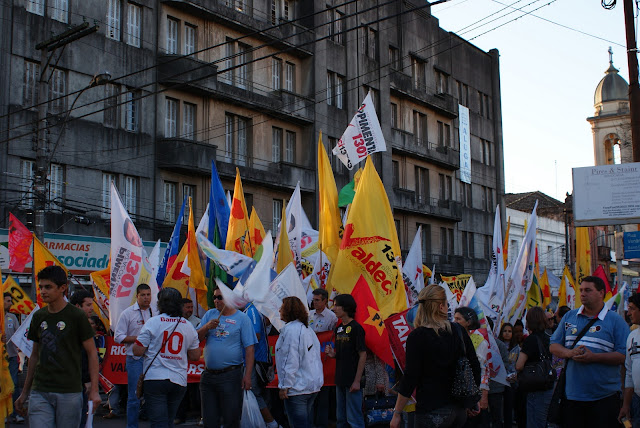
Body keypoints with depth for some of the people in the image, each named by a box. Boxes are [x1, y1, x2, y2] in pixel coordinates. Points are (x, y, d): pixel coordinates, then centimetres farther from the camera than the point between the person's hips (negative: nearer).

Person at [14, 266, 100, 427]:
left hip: (69, 393, -4)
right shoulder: (38, 317, 10)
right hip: (40, 392, 4)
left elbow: (92, 353, -3)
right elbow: (35, 355, 19)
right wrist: (25, 392, 20)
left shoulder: (76, 316, -5)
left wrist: (94, 390, -11)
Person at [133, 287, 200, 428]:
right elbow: (195, 355, 9)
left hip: (155, 379, -4)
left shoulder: (153, 323, -6)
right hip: (179, 381, 4)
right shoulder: (188, 326, 5)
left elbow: (137, 351, -7)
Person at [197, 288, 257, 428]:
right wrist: (206, 327, -12)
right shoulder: (210, 314, 12)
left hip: (230, 375, -4)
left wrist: (247, 375, -12)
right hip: (208, 375, 4)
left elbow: (249, 348, -5)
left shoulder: (242, 318, -2)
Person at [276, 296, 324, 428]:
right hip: (313, 384, 9)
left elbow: (290, 360, -19)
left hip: (297, 387, -9)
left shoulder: (291, 329, -13)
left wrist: (285, 386, -17)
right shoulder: (308, 329, 15)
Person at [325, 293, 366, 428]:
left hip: (352, 381, -8)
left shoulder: (356, 328, -13)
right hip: (340, 380, 8)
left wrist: (357, 381, -18)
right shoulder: (338, 329, 12)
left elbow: (362, 355, -14)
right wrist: (332, 354, -2)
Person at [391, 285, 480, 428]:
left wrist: (397, 413, -7)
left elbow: (410, 377, -14)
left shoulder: (417, 337, -13)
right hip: (460, 408, 5)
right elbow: (475, 366, 8)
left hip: (431, 411, -5)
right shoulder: (459, 331, 2)